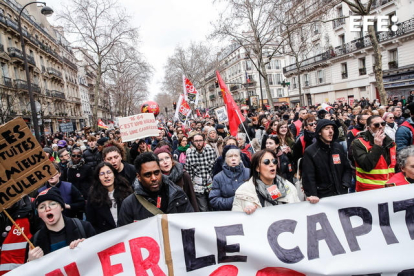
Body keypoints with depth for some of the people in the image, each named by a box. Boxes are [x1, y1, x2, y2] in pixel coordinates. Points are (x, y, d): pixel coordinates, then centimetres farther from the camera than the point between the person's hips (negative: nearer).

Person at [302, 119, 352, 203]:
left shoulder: (339, 148, 7)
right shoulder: (310, 152, -10)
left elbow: (347, 168, 14)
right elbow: (308, 177, -14)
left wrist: (345, 185, -1)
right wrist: (312, 195, -25)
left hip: (341, 194, 5)